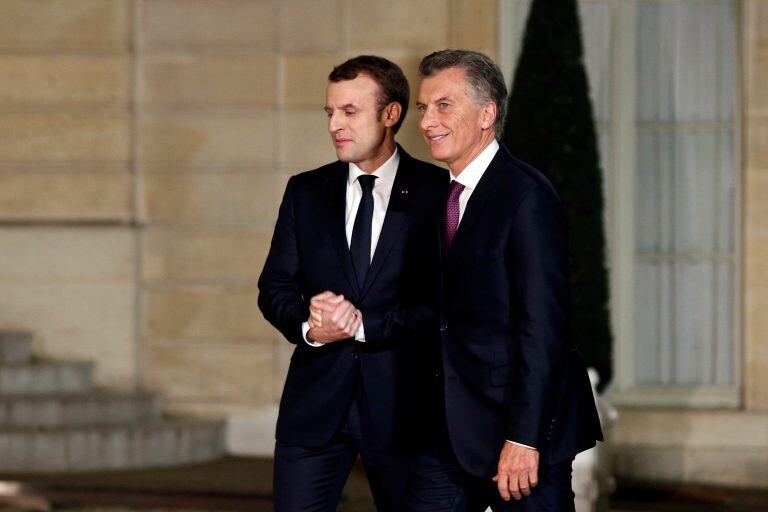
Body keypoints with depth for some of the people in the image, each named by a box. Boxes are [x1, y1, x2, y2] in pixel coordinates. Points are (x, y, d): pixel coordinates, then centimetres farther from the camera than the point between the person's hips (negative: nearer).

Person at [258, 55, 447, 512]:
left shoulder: (437, 192, -1)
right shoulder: (305, 192, 11)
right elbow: (275, 286, 9)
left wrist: (367, 324, -16)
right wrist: (308, 327, -12)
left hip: (401, 401, -2)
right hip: (316, 400, 3)